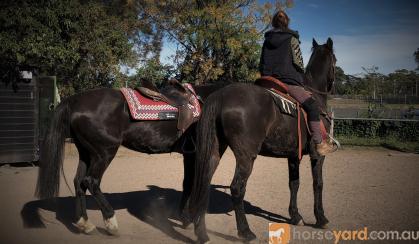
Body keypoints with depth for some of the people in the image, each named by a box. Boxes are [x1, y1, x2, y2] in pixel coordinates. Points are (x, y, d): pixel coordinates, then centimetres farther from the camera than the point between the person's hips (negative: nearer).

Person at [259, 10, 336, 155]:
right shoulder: (291, 38, 3)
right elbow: (297, 61, -4)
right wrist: (302, 76, 11)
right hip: (288, 81, -7)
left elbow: (262, 64, 16)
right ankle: (319, 143, -20)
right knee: (312, 105, -11)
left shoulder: (267, 40, 18)